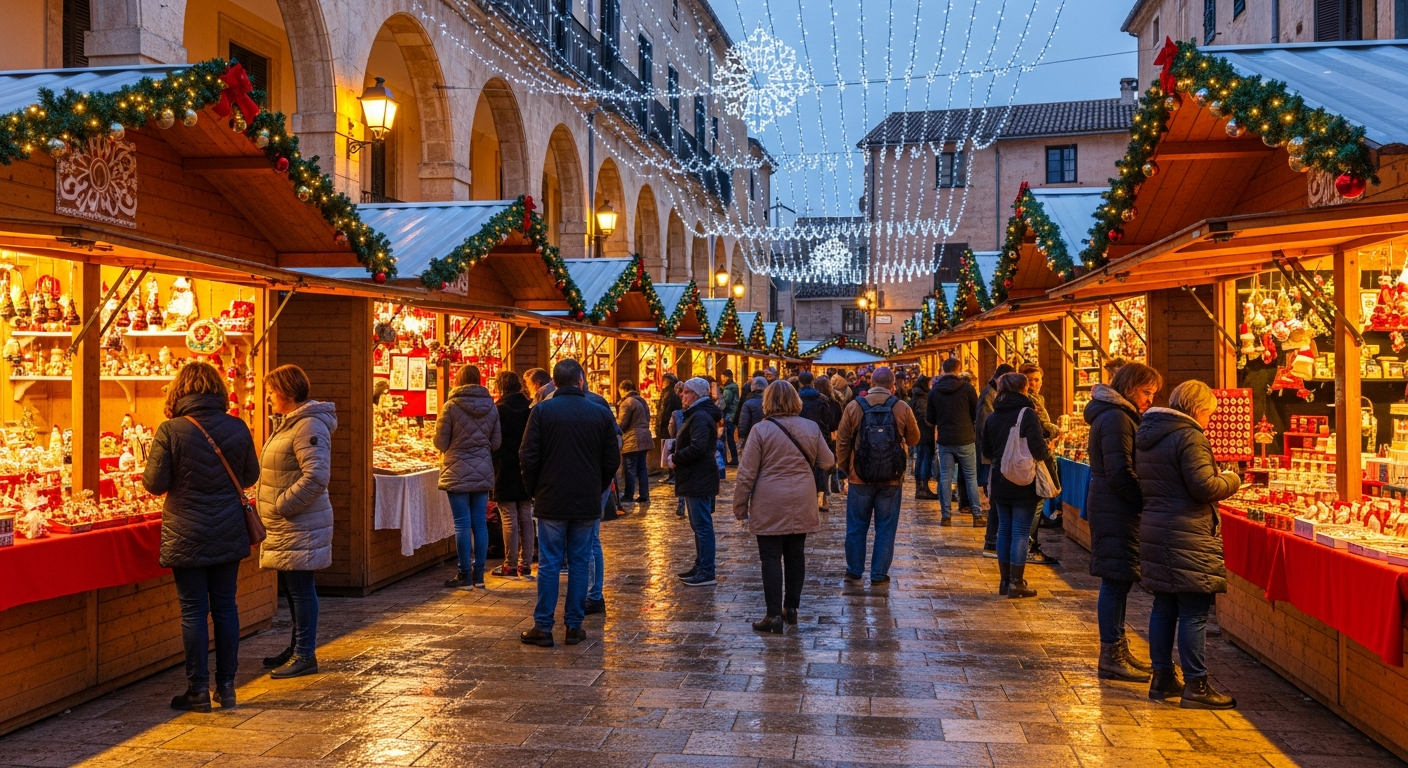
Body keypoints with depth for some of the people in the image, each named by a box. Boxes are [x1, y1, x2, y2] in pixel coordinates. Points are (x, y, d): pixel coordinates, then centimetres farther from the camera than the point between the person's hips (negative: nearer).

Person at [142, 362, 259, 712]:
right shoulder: (237, 428, -3)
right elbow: (251, 476, 8)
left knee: (194, 611, 4)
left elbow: (155, 484, -8)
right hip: (228, 535, 3)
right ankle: (226, 687, 17)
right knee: (225, 607, 10)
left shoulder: (170, 431, -12)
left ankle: (198, 691, 10)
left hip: (186, 538, -3)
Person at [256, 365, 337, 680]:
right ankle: (297, 648, 28)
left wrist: (282, 505, -20)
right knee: (291, 587, 17)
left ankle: (305, 655, 6)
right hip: (286, 525, 10)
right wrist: (272, 509, 15)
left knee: (301, 588, -2)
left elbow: (316, 476, -27)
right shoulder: (287, 423, 15)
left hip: (300, 526, -10)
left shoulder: (309, 426, -18)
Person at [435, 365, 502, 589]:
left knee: (462, 523, 1)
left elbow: (441, 442, -5)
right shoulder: (491, 407, 3)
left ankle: (465, 574, 5)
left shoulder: (451, 406, -9)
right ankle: (478, 574, 12)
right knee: (479, 522, 8)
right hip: (483, 473, 4)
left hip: (458, 473, -4)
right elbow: (496, 443, 7)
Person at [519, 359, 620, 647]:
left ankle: (543, 628, 7)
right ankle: (574, 626, 13)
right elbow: (612, 461, 4)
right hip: (588, 503, 2)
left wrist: (534, 490, 8)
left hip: (551, 501, -1)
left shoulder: (541, 411, -6)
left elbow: (528, 457, -7)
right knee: (579, 563, 9)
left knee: (549, 564, 4)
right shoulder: (601, 413, 0)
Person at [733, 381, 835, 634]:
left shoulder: (761, 430, -10)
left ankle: (774, 615, 0)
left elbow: (746, 473, -9)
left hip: (769, 506, -4)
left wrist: (740, 507, -1)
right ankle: (791, 608, 22)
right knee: (795, 555, 13)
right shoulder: (811, 428, 0)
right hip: (801, 505, 4)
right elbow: (827, 462, 9)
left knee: (771, 558, 1)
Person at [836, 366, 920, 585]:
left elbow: (842, 442, -2)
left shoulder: (854, 406, -6)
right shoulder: (902, 408, -5)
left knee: (856, 527, 12)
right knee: (885, 528, 9)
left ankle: (854, 571, 21)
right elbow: (914, 439, 7)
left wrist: (845, 467, 10)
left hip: (860, 477, 0)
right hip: (891, 479, 0)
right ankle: (879, 574, 13)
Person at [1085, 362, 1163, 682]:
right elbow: (1120, 474, -21)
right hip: (1116, 512, -11)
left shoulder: (1120, 415, 18)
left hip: (1113, 509, 11)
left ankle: (1117, 650, 22)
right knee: (1116, 581, -6)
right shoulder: (1116, 418, -15)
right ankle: (1111, 657, 0)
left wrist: (1145, 500, 9)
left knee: (1118, 581, 14)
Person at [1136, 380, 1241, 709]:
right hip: (1187, 537, -9)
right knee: (1194, 613, -4)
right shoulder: (1189, 437, -14)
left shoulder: (1147, 435, 14)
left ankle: (1162, 678, 21)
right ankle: (1196, 686, 0)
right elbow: (1204, 486, -20)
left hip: (1154, 530, 9)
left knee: (1164, 607, 14)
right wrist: (1231, 480, 0)